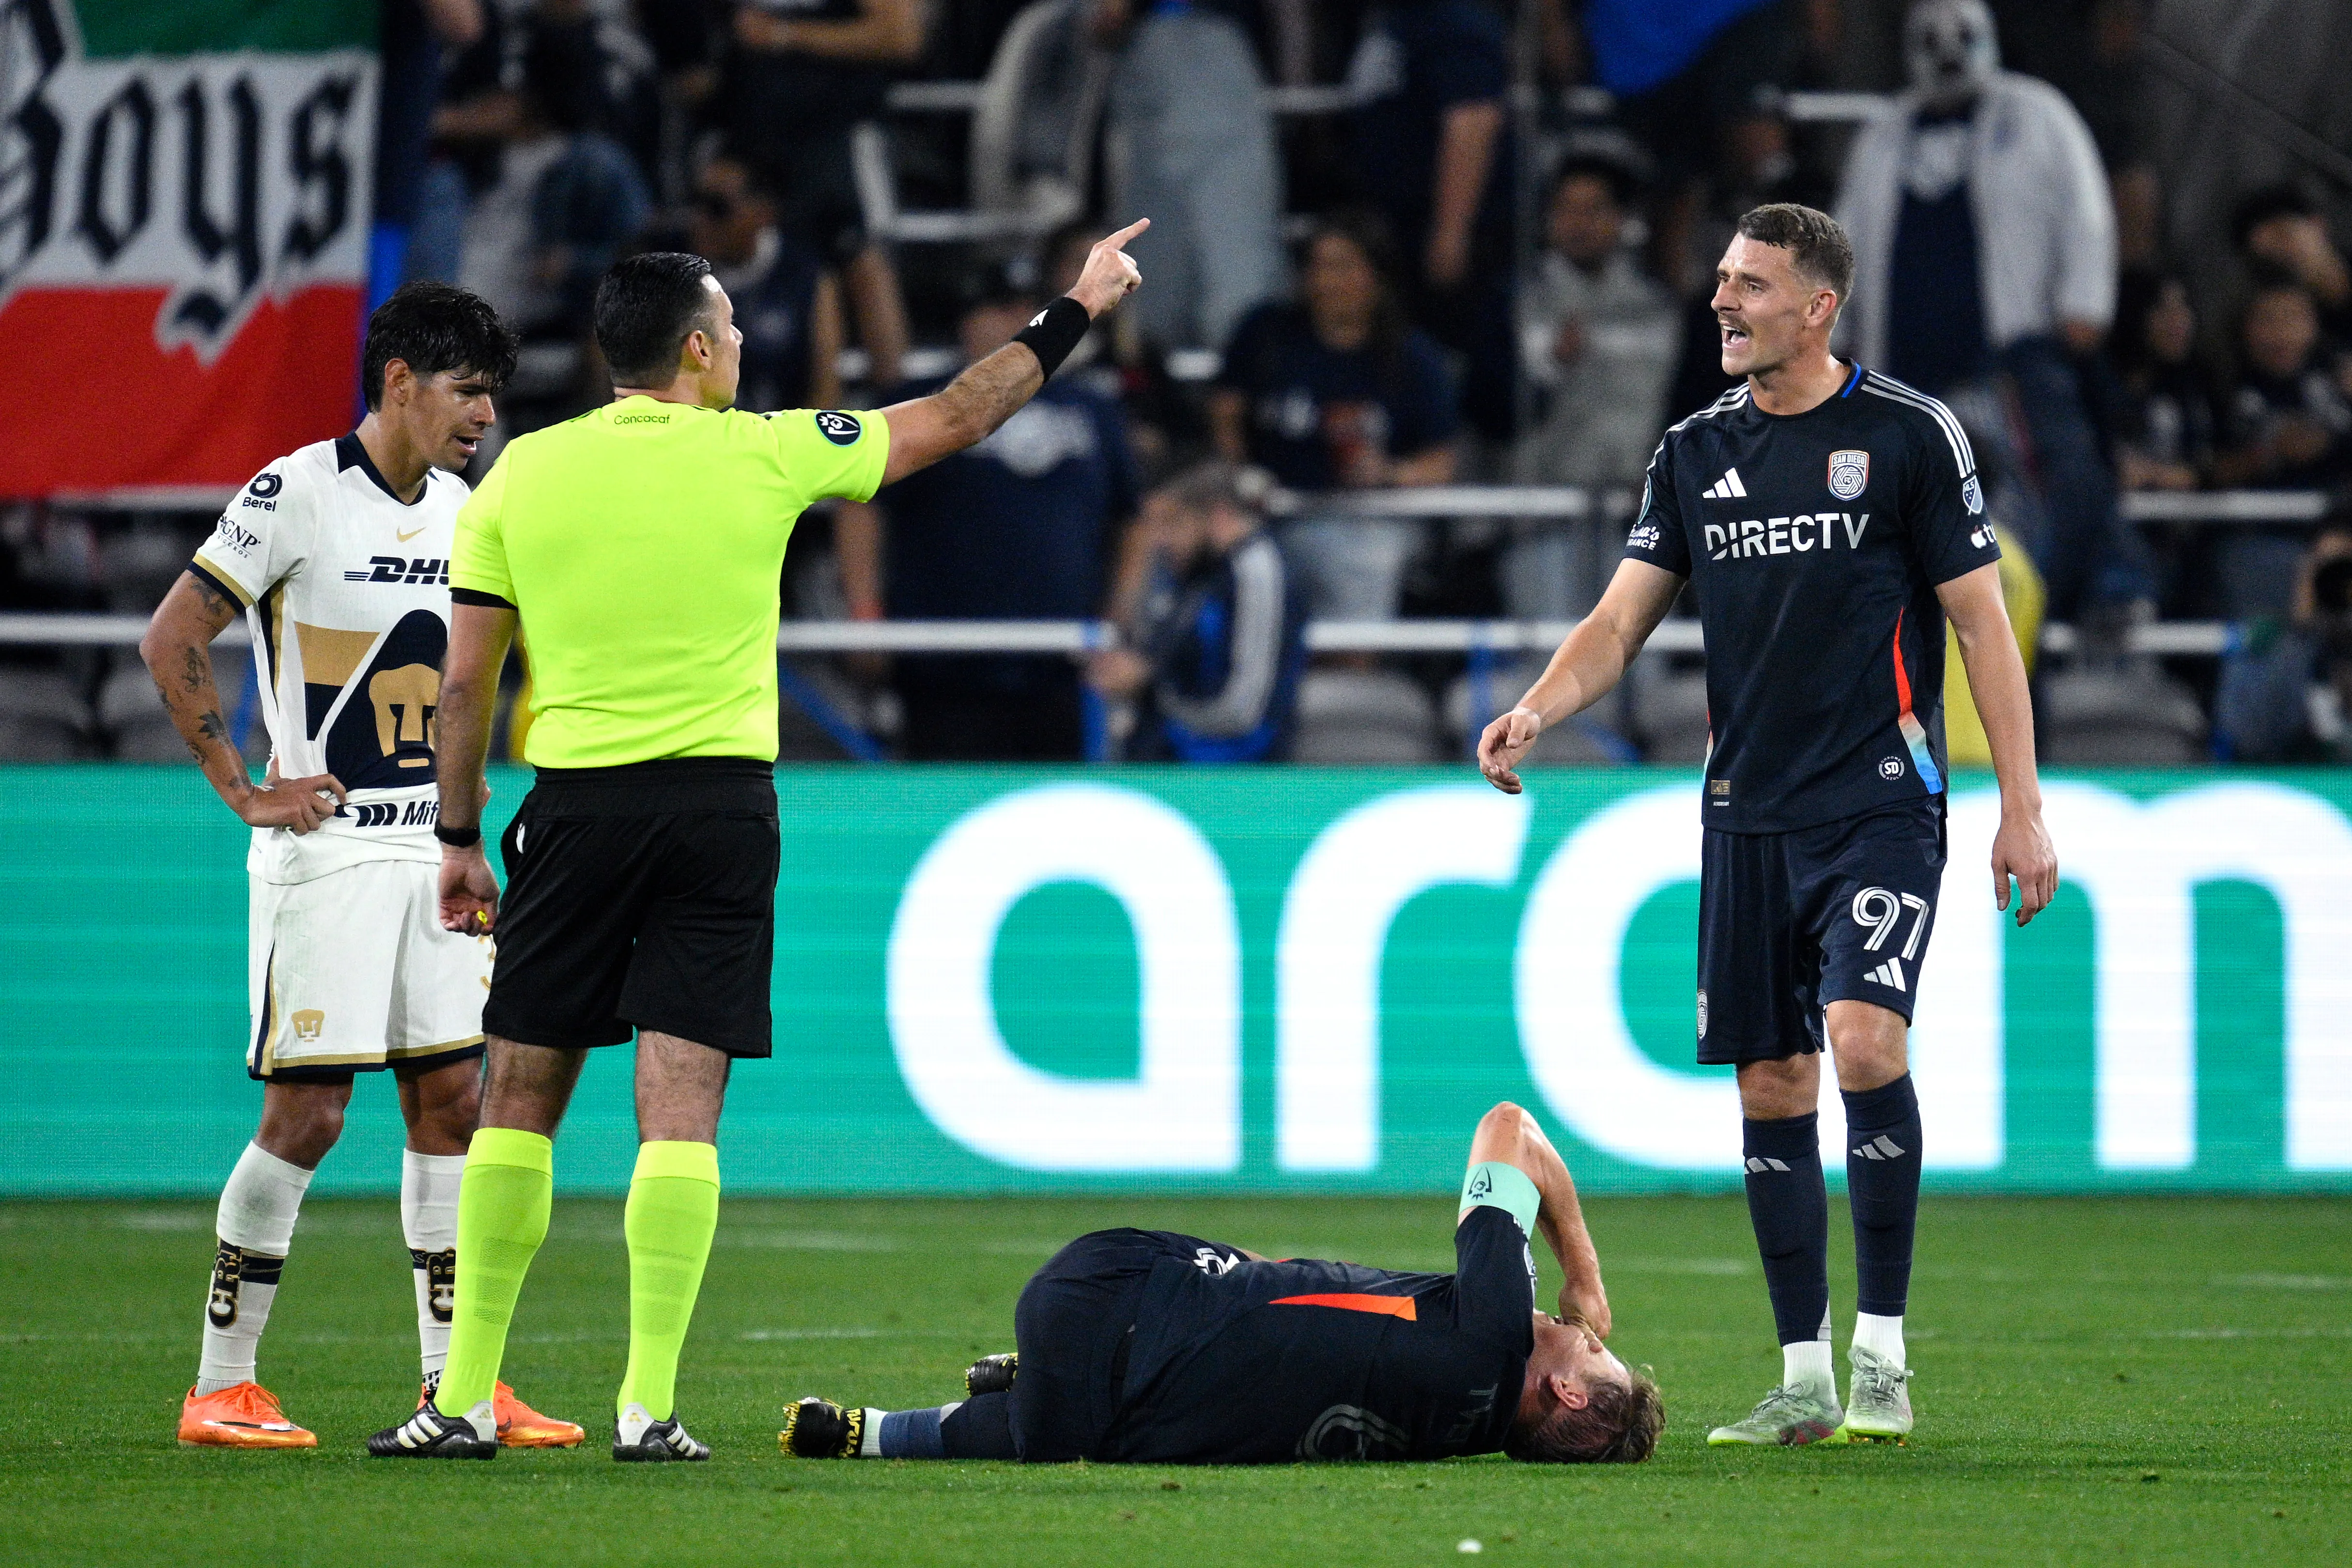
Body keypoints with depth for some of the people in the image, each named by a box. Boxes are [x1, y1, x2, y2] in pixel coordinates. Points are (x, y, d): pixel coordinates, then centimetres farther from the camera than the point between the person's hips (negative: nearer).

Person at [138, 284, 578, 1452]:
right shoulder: (296, 495, -12)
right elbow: (170, 642, -11)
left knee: (453, 1099, 5)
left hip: (433, 846, 7)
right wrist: (242, 791, -11)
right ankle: (222, 1387, 2)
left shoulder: (461, 510, 11)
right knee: (306, 1114, -7)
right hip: (325, 845, -7)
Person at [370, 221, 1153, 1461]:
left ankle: (466, 1399, 8)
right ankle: (649, 1404, -7)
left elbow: (465, 681, 2)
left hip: (575, 806, 1)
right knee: (679, 1112, -2)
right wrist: (1074, 313, 22)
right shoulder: (764, 456, -2)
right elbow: (955, 418, 10)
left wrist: (460, 837, 12)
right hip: (720, 803, -1)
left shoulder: (522, 475, 1)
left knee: (519, 1101, 9)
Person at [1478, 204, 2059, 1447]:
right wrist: (1537, 711, -12)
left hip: (1879, 805, -5)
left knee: (1862, 1040, -21)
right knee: (1770, 1086, 4)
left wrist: (2021, 808, -5)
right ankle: (1804, 1381, 12)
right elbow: (1623, 619, 8)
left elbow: (1982, 622, -2)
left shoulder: (1909, 435, -3)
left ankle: (1881, 1359, -12)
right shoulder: (1696, 451, 10)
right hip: (1748, 816, 5)